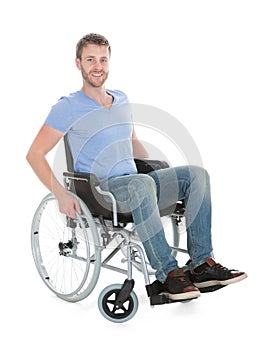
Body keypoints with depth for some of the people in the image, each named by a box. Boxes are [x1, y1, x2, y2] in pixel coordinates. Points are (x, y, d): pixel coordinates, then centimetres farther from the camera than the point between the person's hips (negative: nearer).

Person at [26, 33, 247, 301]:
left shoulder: (121, 100, 18)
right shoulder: (68, 108, -2)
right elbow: (35, 154, -5)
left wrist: (159, 171, 19)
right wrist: (60, 195, -16)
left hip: (134, 182, 7)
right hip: (100, 188, -6)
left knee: (196, 175, -11)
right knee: (141, 183, -38)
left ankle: (201, 264, -16)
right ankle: (167, 274, -32)